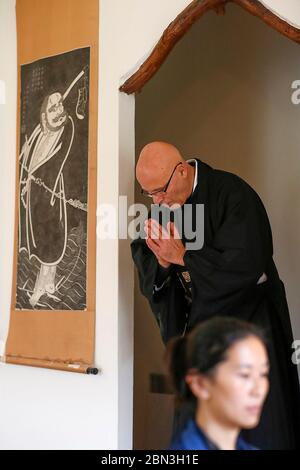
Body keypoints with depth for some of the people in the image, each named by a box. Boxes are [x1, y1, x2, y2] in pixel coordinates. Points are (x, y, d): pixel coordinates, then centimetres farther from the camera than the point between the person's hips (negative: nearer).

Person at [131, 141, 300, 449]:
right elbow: (143, 262, 6)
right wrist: (161, 259, -18)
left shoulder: (231, 194, -19)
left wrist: (182, 256, -20)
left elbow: (246, 265, -27)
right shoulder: (162, 205, 1)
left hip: (248, 321, -6)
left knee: (260, 433, 1)